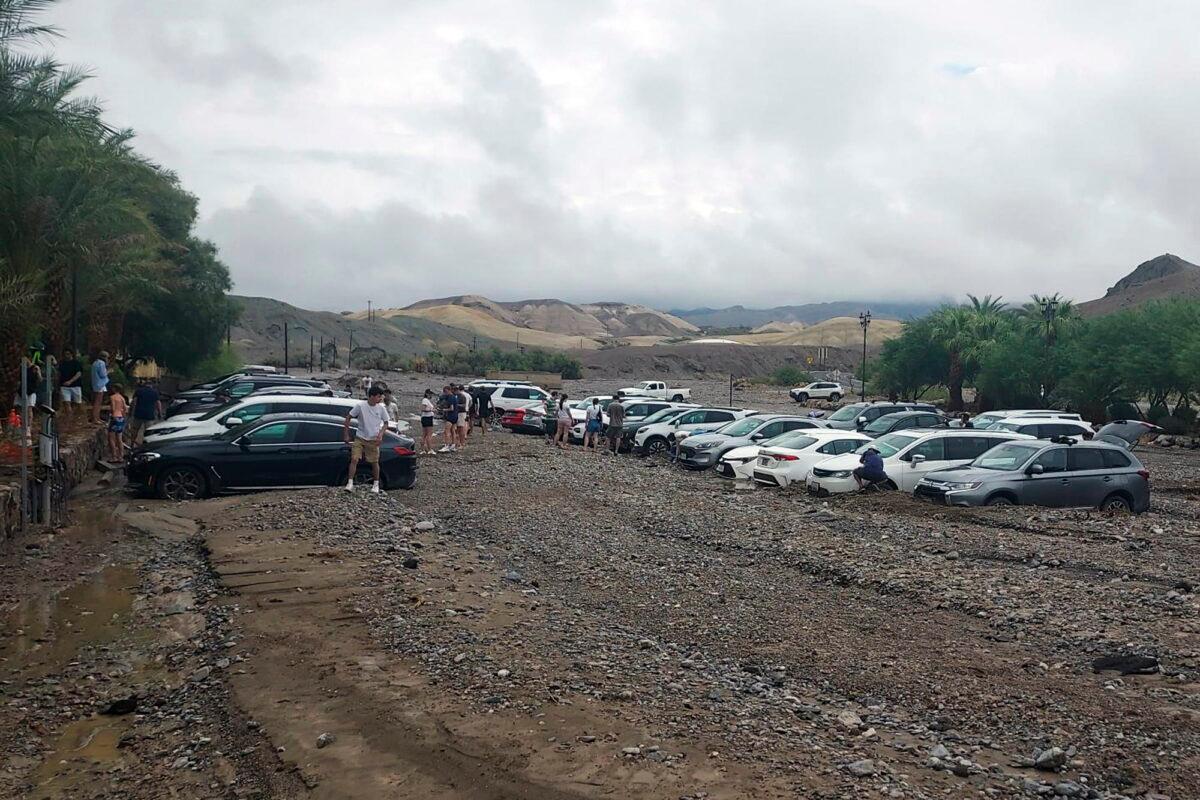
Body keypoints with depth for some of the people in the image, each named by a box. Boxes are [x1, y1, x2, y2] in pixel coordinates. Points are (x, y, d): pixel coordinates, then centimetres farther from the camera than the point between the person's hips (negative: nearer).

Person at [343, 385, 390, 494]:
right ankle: (350, 483, -3)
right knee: (354, 460, -10)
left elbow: (385, 423, 7)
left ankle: (376, 485, 21)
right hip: (360, 438, -1)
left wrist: (380, 434, -10)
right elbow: (348, 418, -2)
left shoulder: (381, 408, -4)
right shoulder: (360, 406, -11)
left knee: (375, 462, 7)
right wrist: (346, 434, -2)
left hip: (373, 440, 1)